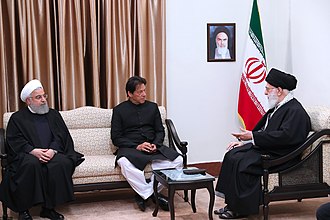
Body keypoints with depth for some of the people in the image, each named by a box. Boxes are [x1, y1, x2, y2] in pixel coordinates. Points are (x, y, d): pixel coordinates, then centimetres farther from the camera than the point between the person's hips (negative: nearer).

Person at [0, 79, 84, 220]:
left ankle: (48, 208, -22)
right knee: (31, 164, -37)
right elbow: (14, 141, 0)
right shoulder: (17, 118, 13)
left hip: (52, 153, 2)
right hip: (27, 155, -2)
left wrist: (53, 150, -12)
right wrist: (33, 151, -16)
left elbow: (61, 136, 9)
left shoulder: (53, 114, 21)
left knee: (62, 163, -31)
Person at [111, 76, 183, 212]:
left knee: (177, 160, -24)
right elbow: (116, 138, 0)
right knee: (124, 162, -39)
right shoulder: (119, 110, 6)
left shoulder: (152, 107, 16)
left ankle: (145, 194, -21)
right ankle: (153, 195, -29)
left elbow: (160, 131, 16)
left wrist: (155, 144, -7)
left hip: (153, 147, 3)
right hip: (130, 147, -3)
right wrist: (137, 146, -14)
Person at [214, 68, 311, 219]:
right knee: (232, 155, -5)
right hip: (266, 147, 10)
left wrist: (253, 137, -24)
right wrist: (245, 141, 4)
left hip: (280, 155, -10)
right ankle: (232, 204, -4)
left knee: (241, 161, -24)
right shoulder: (278, 107, 16)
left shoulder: (296, 111, -14)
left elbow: (285, 136, -26)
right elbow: (261, 129, 19)